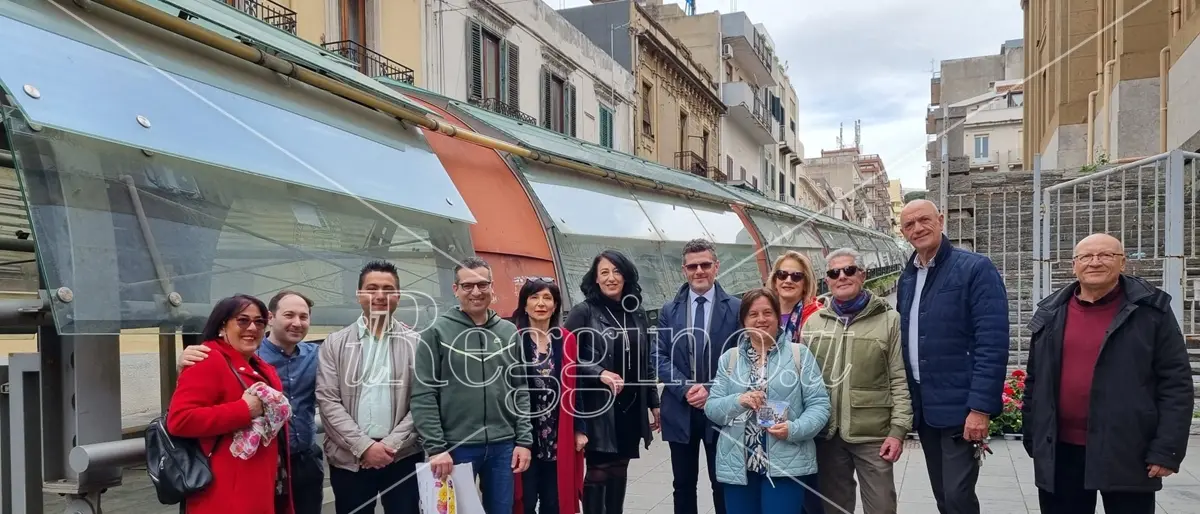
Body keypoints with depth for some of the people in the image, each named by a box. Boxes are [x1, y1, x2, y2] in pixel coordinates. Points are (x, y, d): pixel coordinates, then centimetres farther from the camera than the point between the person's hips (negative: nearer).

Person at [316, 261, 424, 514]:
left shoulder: (415, 343, 3)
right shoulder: (335, 343, 4)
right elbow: (327, 401, -2)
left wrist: (392, 444, -11)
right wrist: (364, 446, -10)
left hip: (403, 456, 0)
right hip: (349, 458, 1)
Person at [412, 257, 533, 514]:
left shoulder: (509, 332, 8)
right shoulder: (437, 333, -3)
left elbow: (521, 390, 9)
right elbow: (424, 396, -6)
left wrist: (524, 440, 2)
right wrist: (435, 448, -12)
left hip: (503, 446, 3)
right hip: (456, 447, -3)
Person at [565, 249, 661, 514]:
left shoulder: (637, 313, 9)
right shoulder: (583, 312, -5)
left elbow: (646, 363, 13)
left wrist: (654, 403, 14)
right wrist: (599, 373, -22)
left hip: (631, 407, 5)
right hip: (598, 407, -4)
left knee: (619, 470, 12)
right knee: (598, 471, 0)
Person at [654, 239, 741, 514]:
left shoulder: (736, 308, -1)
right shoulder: (669, 311, 7)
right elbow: (660, 357, 2)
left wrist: (712, 390, -13)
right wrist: (686, 388, -12)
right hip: (680, 411, 2)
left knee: (722, 484, 8)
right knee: (683, 485, 12)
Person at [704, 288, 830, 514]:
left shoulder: (799, 354, 2)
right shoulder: (729, 358, 9)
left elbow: (819, 404, -1)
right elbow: (711, 408, 6)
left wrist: (794, 429, -18)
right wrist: (738, 401, -13)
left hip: (786, 464, -2)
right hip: (738, 465, 3)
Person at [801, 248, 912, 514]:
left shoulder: (889, 319, 0)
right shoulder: (814, 322, 8)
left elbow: (900, 380, -3)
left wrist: (898, 430, -8)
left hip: (874, 434, -3)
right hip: (827, 434, 3)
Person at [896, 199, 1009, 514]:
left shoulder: (975, 269, -10)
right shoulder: (907, 278, 10)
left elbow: (993, 343, -16)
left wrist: (981, 407, -22)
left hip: (960, 406, -6)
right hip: (924, 407, 6)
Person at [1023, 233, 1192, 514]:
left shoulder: (1151, 310, -2)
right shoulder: (1051, 313, 7)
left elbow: (1176, 383, -5)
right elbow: (1035, 381, 11)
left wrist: (1167, 449, -11)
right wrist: (1032, 438, 9)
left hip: (1127, 452, -3)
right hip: (1061, 451, 3)